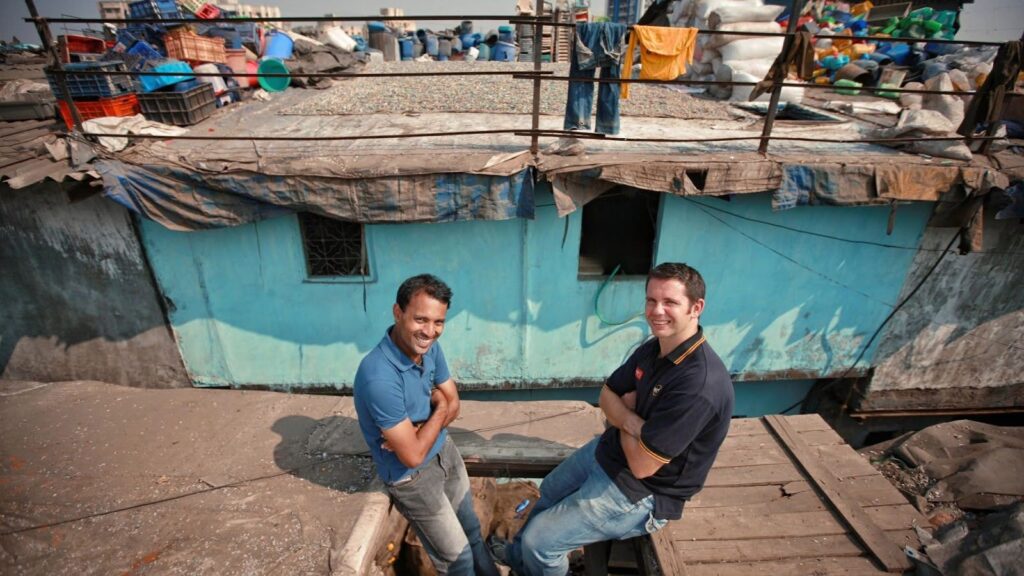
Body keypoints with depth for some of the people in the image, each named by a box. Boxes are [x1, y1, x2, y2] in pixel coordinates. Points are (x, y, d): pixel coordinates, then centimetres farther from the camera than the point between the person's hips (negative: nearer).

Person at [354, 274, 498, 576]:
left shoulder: (430, 347, -12)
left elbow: (453, 403, -2)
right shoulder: (379, 377, -37)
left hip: (445, 450, 6)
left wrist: (415, 431, -20)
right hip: (412, 477, -6)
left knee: (472, 530, 26)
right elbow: (413, 456, -30)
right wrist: (439, 409, -16)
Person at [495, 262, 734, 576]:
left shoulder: (699, 383, -34)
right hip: (608, 449, 9)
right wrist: (629, 419, -21)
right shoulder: (654, 348, -7)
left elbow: (641, 464, -30)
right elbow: (607, 394, 2)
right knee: (549, 491, 28)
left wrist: (623, 416, -11)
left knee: (540, 540, -4)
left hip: (640, 492, -8)